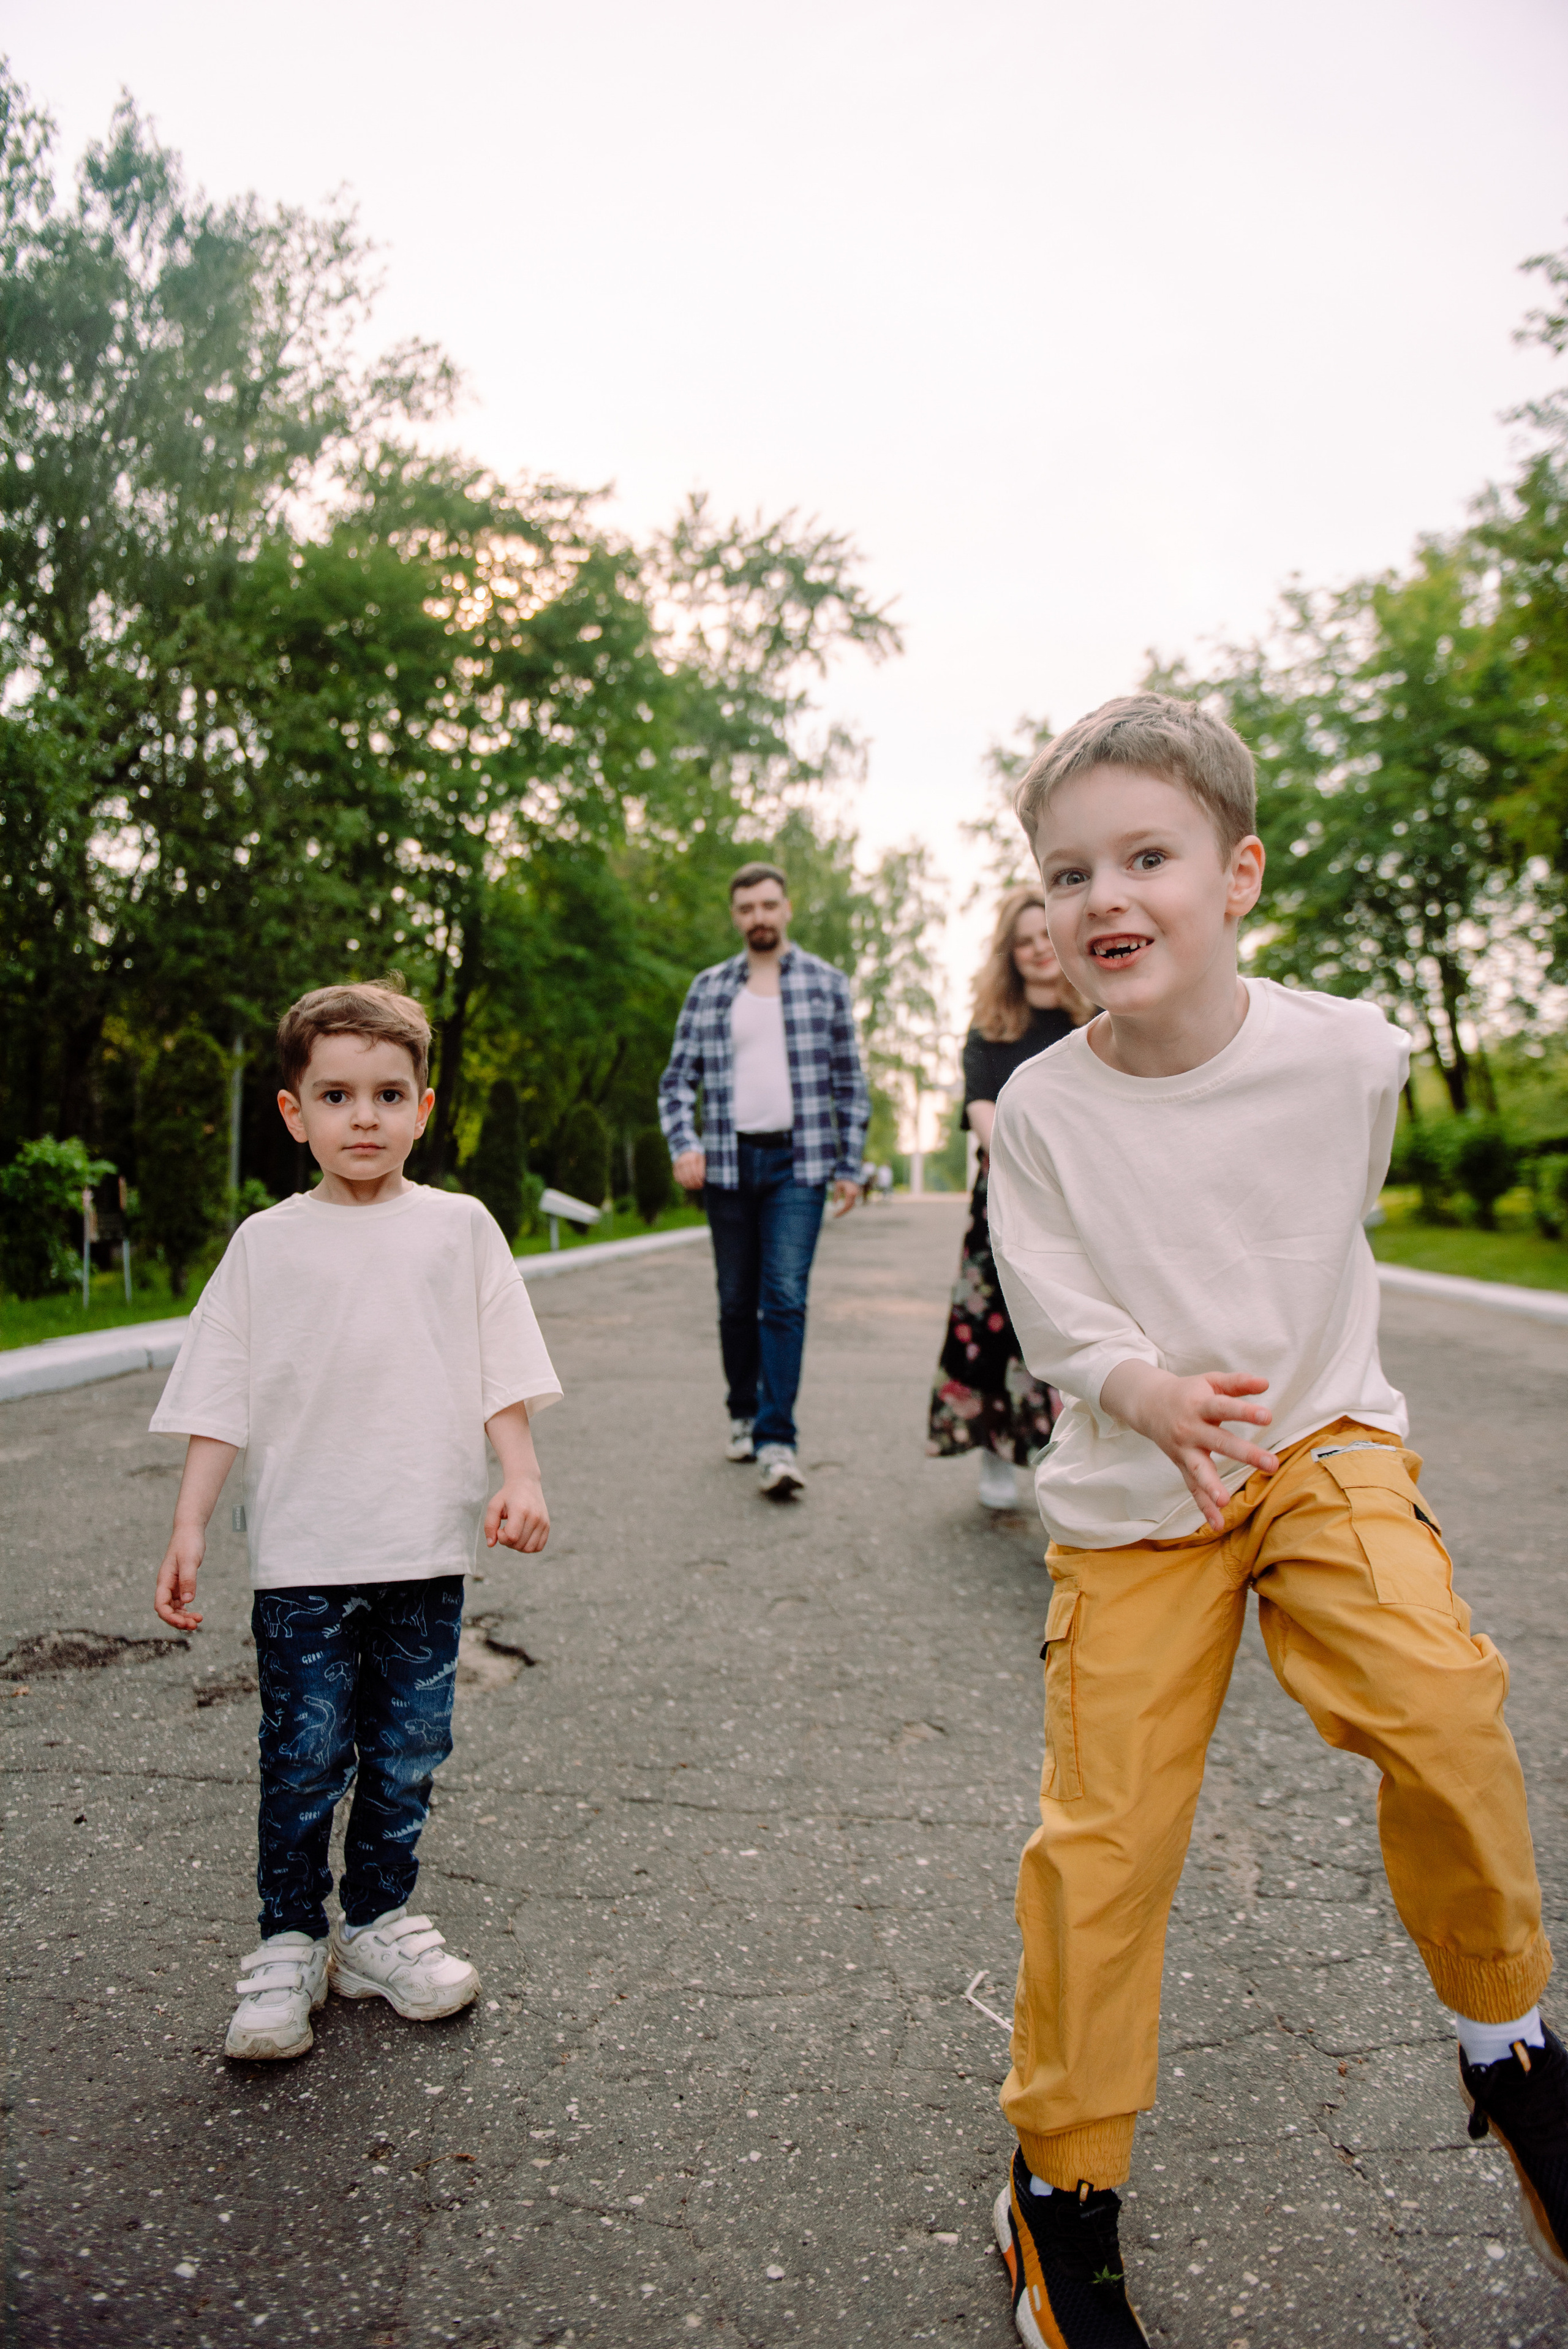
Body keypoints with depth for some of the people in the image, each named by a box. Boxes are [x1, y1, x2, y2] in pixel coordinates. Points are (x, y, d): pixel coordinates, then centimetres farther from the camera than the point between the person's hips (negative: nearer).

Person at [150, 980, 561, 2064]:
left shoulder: (459, 1227, 3)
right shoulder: (267, 1241, 3)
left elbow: (503, 1376, 4)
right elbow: (220, 1398, 3)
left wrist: (520, 1479, -7)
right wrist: (190, 1528, -2)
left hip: (427, 1546, 1)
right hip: (303, 1551, -1)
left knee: (408, 1753, 11)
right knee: (304, 1758, 4)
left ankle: (381, 1919, 29)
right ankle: (290, 1944, 21)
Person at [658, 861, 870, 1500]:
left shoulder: (826, 983, 8)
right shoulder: (708, 990, 11)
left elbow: (850, 1082, 8)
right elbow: (678, 1077, 8)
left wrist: (850, 1164, 2)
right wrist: (683, 1143, -10)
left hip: (799, 1163, -2)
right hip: (729, 1161, 2)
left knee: (785, 1296, -12)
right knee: (737, 1300, 9)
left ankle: (776, 1442, -12)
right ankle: (742, 1415, 27)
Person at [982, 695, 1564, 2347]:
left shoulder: (1347, 1053, -10)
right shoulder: (1039, 1107, -14)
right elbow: (1054, 1312, -12)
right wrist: (1148, 1389, -32)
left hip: (1323, 1435, 1)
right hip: (1132, 1486, 0)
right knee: (1103, 1831, 0)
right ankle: (1063, 2185, 24)